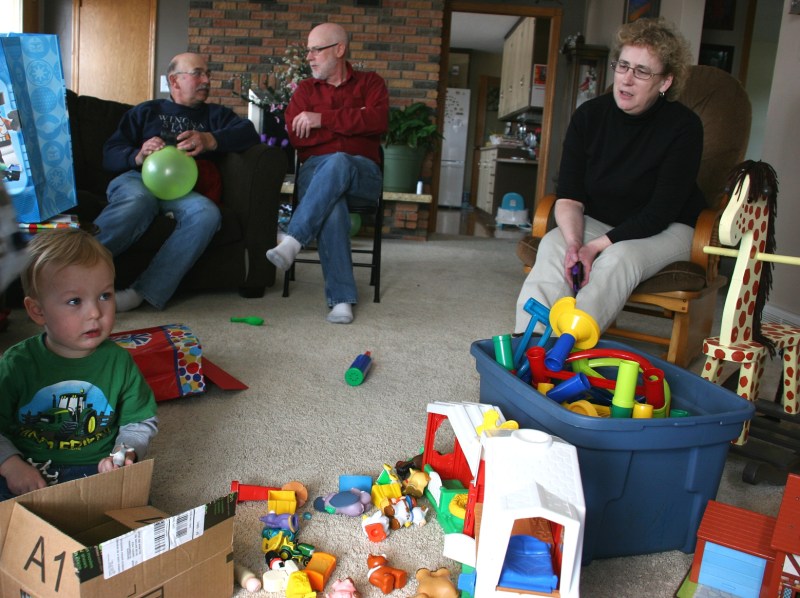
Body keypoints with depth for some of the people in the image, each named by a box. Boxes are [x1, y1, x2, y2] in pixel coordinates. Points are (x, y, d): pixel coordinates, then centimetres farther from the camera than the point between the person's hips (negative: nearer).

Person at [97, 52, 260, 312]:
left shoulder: (215, 115, 29)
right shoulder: (147, 112, 26)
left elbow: (249, 132, 7)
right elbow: (110, 154, 16)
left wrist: (210, 141, -12)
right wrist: (137, 156, -7)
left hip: (182, 190, 1)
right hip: (136, 179, -1)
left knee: (207, 213, -36)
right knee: (138, 201, -39)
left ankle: (142, 293, -41)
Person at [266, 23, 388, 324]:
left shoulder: (370, 82, 14)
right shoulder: (305, 89, 19)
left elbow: (377, 122, -8)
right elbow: (296, 136, 1)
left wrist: (323, 119, -10)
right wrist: (352, 123, -4)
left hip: (361, 174, -1)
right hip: (316, 170, 1)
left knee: (337, 161, -39)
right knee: (330, 204, -37)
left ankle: (292, 241, -42)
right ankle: (341, 298, -39)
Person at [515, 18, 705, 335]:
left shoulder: (683, 127, -16)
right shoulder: (589, 115, -5)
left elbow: (661, 213, -19)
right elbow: (569, 196, -10)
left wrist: (597, 246, -29)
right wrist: (574, 243, -30)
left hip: (667, 231, -3)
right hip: (598, 223, 3)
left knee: (619, 258, -36)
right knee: (553, 245, -28)